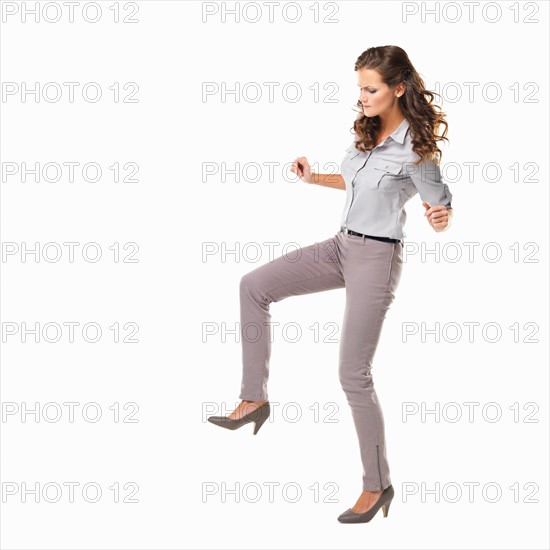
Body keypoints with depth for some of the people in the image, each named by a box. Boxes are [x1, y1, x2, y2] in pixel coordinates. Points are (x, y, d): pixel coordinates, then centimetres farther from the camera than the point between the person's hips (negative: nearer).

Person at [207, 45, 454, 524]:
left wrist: (440, 219, -31)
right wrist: (314, 178, 14)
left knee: (354, 374, -5)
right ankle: (255, 398, 6)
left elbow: (442, 211, -9)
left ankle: (378, 484, 11)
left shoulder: (415, 149, -17)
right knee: (254, 286, 1)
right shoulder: (367, 130, 5)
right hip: (343, 245, 8)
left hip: (377, 258, -8)